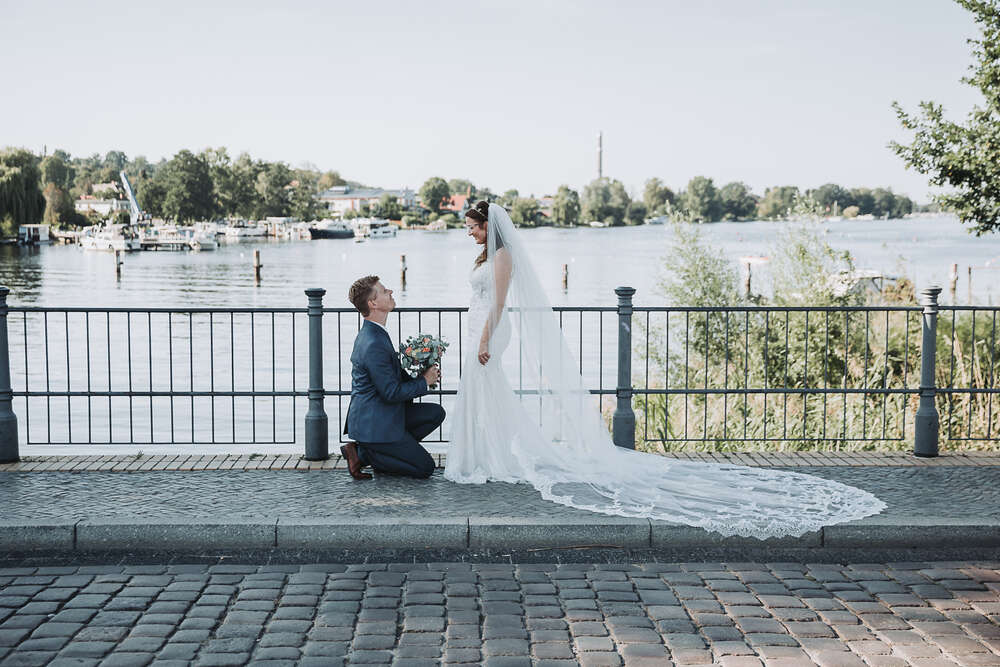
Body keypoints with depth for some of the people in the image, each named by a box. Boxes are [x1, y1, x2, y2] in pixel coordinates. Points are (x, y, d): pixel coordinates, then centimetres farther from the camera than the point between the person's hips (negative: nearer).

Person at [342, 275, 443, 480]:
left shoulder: (373, 333, 7)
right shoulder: (373, 344, -25)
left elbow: (393, 374, 17)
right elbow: (391, 393, -23)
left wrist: (423, 373, 1)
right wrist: (424, 381, -10)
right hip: (374, 423, -9)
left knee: (436, 413, 8)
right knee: (425, 467, -4)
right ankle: (363, 453, 0)